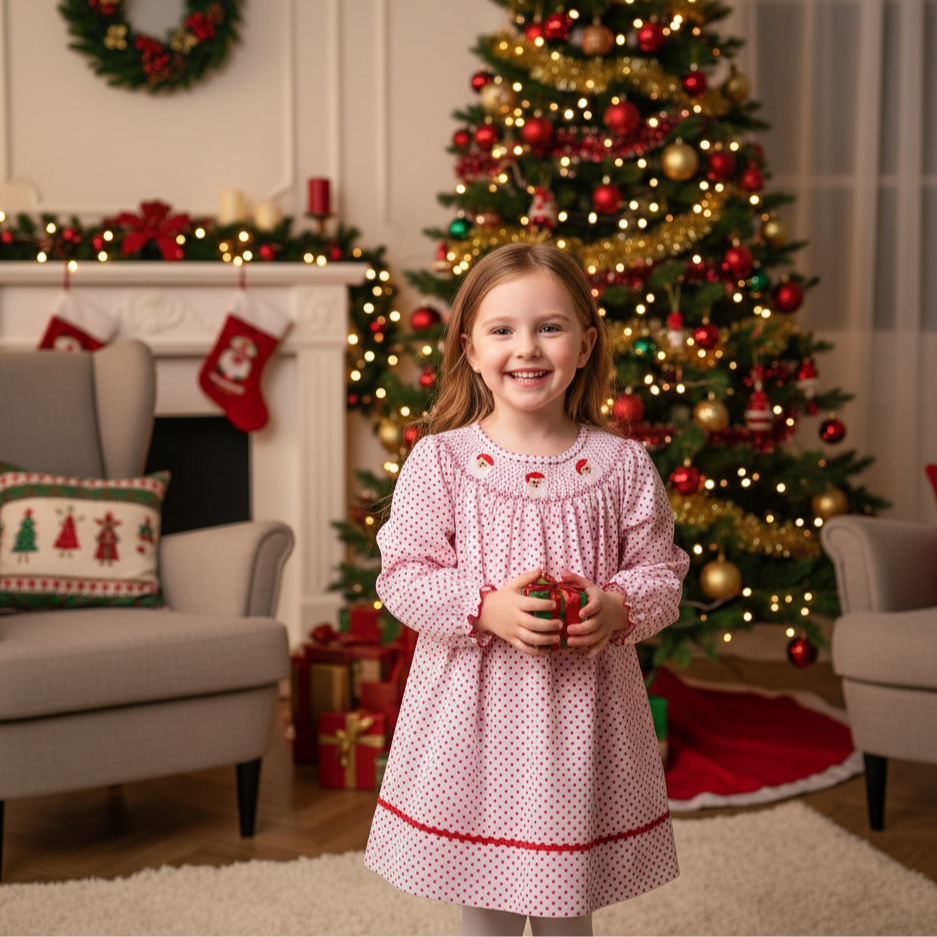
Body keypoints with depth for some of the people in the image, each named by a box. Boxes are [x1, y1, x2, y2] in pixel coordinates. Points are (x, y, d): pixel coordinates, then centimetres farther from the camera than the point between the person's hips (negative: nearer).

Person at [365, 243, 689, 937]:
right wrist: (486, 609, -20)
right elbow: (403, 578, -5)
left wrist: (616, 608, -16)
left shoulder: (623, 465, -1)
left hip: (582, 712, 1)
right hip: (475, 710, -1)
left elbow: (662, 572, 4)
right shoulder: (440, 462, -5)